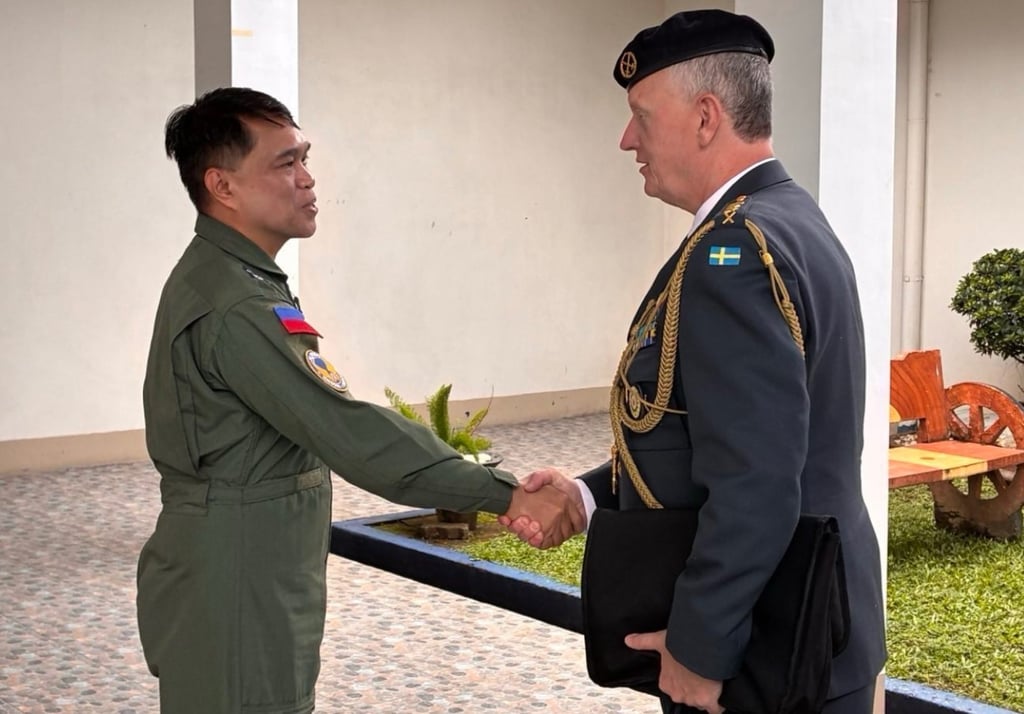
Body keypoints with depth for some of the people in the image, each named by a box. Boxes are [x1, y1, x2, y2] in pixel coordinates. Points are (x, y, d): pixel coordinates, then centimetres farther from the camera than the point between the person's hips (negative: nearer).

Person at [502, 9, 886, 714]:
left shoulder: (733, 252, -24)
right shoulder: (790, 222, 8)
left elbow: (754, 490, -29)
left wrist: (697, 649, -18)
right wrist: (589, 494, 5)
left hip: (764, 656, -9)